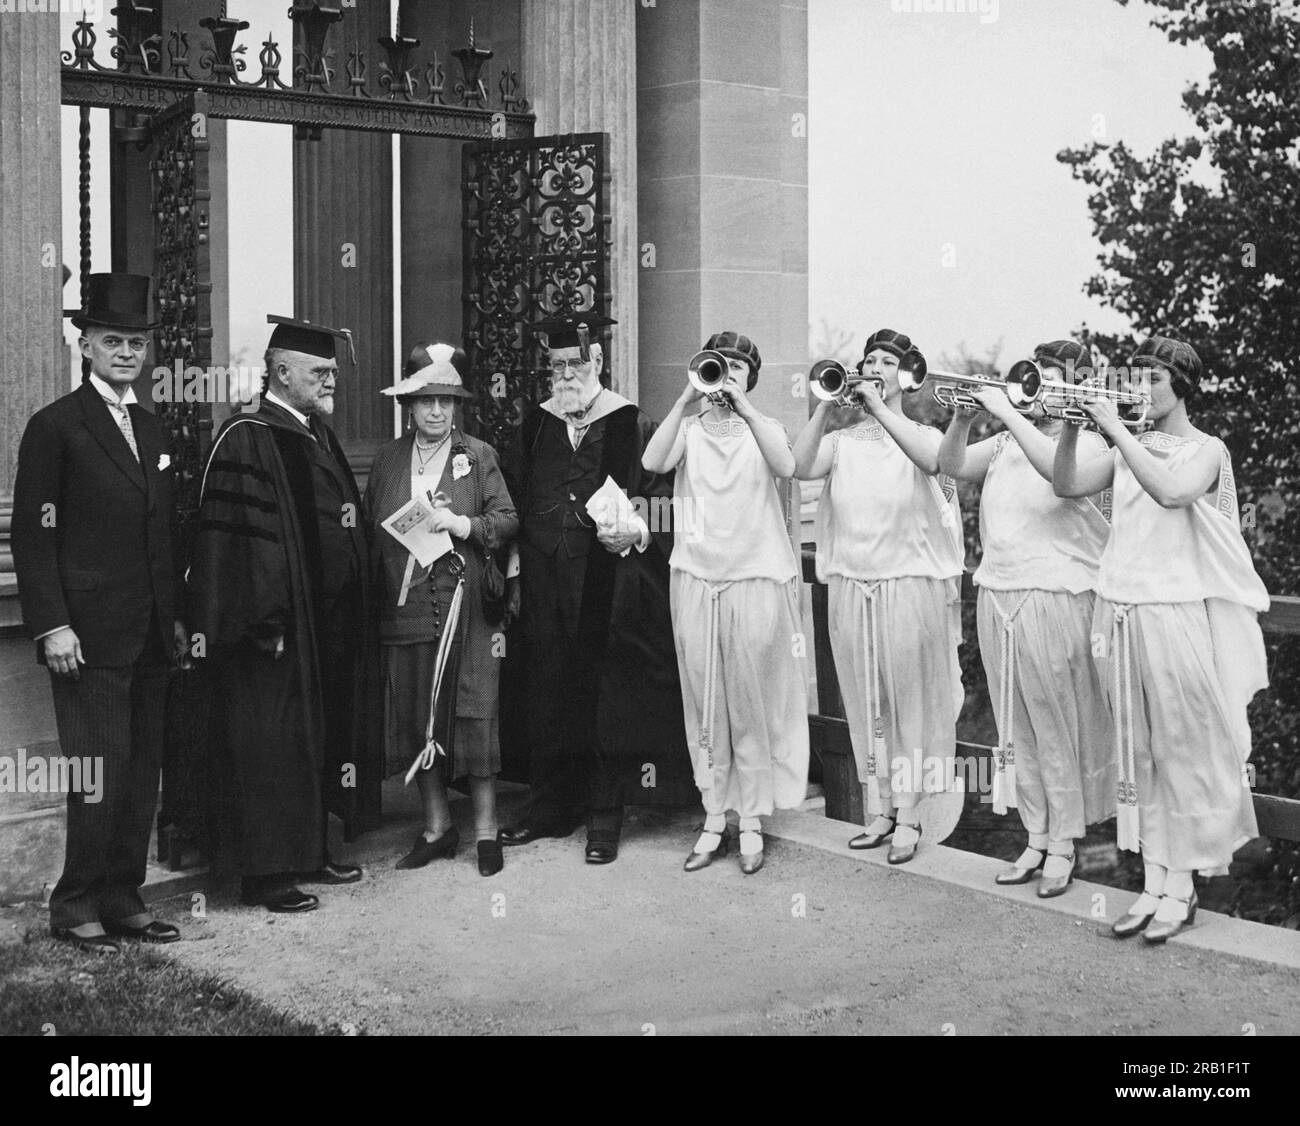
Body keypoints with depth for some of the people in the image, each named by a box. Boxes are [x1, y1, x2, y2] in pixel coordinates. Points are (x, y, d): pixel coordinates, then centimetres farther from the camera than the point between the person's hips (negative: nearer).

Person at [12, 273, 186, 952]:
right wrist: (52, 625, -14)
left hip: (150, 638, 7)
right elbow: (33, 537, -8)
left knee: (143, 773, 8)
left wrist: (175, 615, 14)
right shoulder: (55, 426, -4)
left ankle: (122, 898, 17)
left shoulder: (153, 432, 17)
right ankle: (75, 907, 7)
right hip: (89, 636, -7)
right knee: (101, 773, -6)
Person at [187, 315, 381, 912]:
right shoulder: (246, 440, -15)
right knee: (270, 744, -1)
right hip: (275, 627, -9)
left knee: (318, 737, 15)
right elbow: (236, 538, -20)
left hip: (326, 624, 9)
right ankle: (265, 871, 7)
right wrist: (264, 623, -23)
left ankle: (309, 852, 27)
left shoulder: (318, 435, 13)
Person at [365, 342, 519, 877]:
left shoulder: (479, 456, 4)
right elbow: (369, 528, 14)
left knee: (474, 713, -3)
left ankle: (485, 827, 7)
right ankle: (436, 826, 18)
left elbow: (508, 520, 0)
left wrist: (461, 523, -15)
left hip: (468, 607, -3)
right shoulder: (388, 458, 12)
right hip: (406, 607, 3)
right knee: (417, 717, 6)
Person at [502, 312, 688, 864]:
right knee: (547, 694, 7)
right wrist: (516, 574, 9)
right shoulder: (535, 426, 12)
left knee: (606, 699, 0)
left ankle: (605, 817, 9)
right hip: (546, 585, 4)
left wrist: (634, 531, -20)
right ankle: (551, 807, 19)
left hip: (609, 587, -4)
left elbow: (661, 508, -2)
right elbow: (522, 504, 16)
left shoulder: (632, 426, -2)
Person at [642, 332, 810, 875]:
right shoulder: (689, 428, 9)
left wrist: (743, 406, -16)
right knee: (703, 704, 4)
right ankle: (713, 820, 13)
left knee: (753, 704, 0)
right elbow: (653, 462, -11)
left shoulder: (764, 427, 8)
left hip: (755, 579, -1)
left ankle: (752, 823, 9)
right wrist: (688, 398, -13)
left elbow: (785, 468, -14)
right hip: (695, 578, 1)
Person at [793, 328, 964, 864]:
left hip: (910, 585, -3)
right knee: (864, 704, 8)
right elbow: (802, 467, -8)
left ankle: (908, 816, 7)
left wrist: (878, 406, -19)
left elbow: (932, 460, -22)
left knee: (909, 702, 0)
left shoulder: (921, 434, 2)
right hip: (850, 585, 3)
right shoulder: (842, 439, 9)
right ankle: (878, 811, 18)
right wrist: (826, 404, -12)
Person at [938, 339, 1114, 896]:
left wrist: (1007, 412, -21)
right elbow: (951, 465, 5)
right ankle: (1036, 837, 21)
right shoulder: (1006, 443, 14)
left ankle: (1063, 845, 11)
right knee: (1018, 731, 11)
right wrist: (963, 418, -10)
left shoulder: (1086, 442, -2)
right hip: (996, 596, 6)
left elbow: (1059, 472, -24)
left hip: (1056, 598, -5)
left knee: (1060, 730, 1)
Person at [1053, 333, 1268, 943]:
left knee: (1182, 749, -1)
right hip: (1121, 612, 5)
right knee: (1138, 753, 7)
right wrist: (1072, 426, -9)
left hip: (1176, 612, -5)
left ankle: (1182, 887, 7)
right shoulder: (1129, 451, 13)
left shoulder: (1205, 450, -2)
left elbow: (1172, 492, -22)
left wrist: (1115, 427, -20)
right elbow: (1067, 485, 3)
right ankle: (1152, 883, 14)